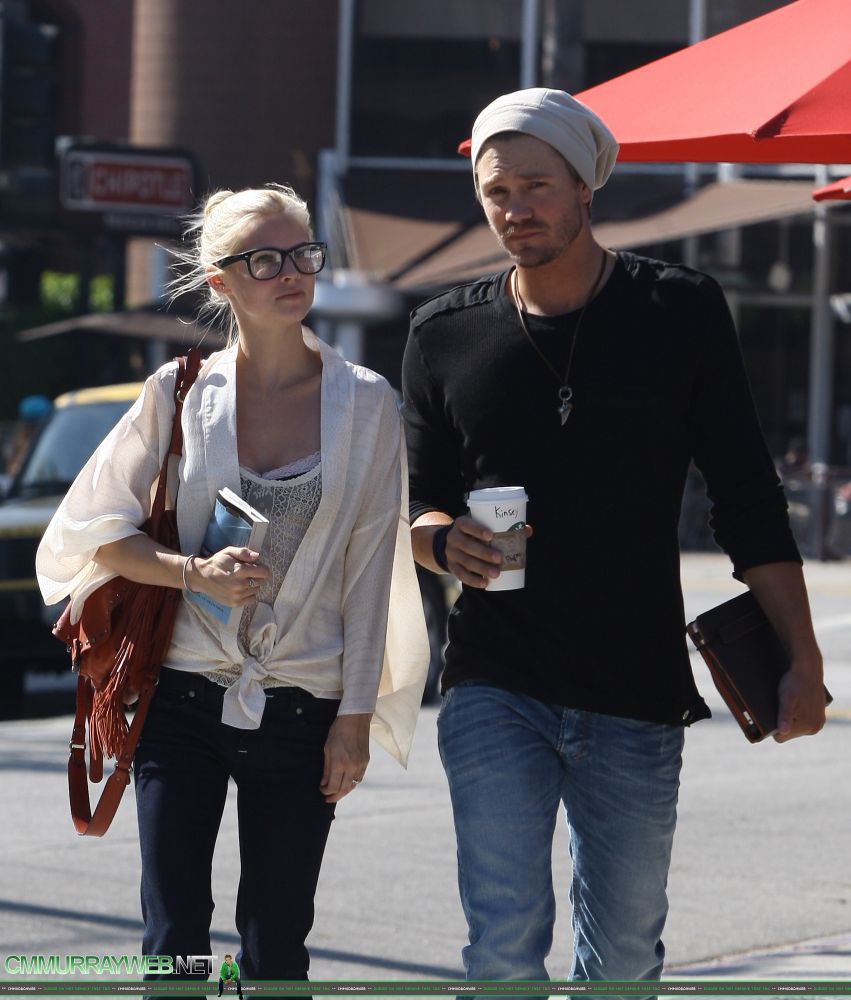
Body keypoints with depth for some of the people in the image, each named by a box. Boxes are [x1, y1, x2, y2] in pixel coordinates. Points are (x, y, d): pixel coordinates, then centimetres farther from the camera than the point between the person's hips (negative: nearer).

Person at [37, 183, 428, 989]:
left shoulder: (365, 404, 2)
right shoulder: (179, 393, 1)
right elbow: (96, 532, 4)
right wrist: (195, 572, -13)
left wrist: (355, 715, -1)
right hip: (183, 698, 0)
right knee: (175, 944, -5)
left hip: (298, 711, 0)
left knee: (275, 950, 4)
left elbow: (369, 572, 3)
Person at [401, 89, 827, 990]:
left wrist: (802, 662, -4)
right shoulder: (446, 334, 5)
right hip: (494, 691, 0)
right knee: (504, 947, -9)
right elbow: (418, 503, 14)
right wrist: (445, 542, -11)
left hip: (637, 696, 0)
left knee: (624, 954, 8)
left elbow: (748, 504, 2)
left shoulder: (679, 311, 0)